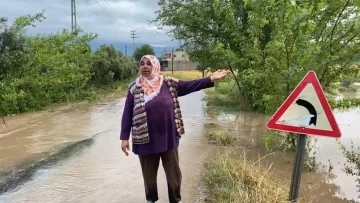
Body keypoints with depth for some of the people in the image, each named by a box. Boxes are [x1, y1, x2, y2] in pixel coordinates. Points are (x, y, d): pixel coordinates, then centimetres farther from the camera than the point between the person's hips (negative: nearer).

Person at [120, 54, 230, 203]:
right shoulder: (134, 88, -3)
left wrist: (211, 79, -17)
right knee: (149, 175, 17)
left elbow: (191, 85, -6)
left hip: (169, 139, 1)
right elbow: (127, 114, -3)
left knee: (174, 174, 13)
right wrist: (124, 137, -5)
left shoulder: (169, 84, -1)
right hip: (146, 141, 0)